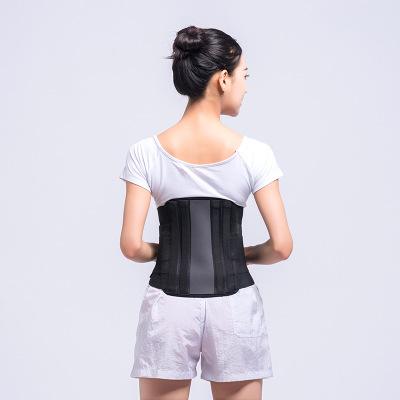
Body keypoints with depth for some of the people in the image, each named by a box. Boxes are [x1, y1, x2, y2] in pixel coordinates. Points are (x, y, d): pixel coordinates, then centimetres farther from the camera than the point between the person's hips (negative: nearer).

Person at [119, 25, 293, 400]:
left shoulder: (146, 152, -6)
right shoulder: (254, 153, -8)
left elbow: (131, 246, -9)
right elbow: (281, 246, -8)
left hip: (168, 307, 1)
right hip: (235, 309, 0)